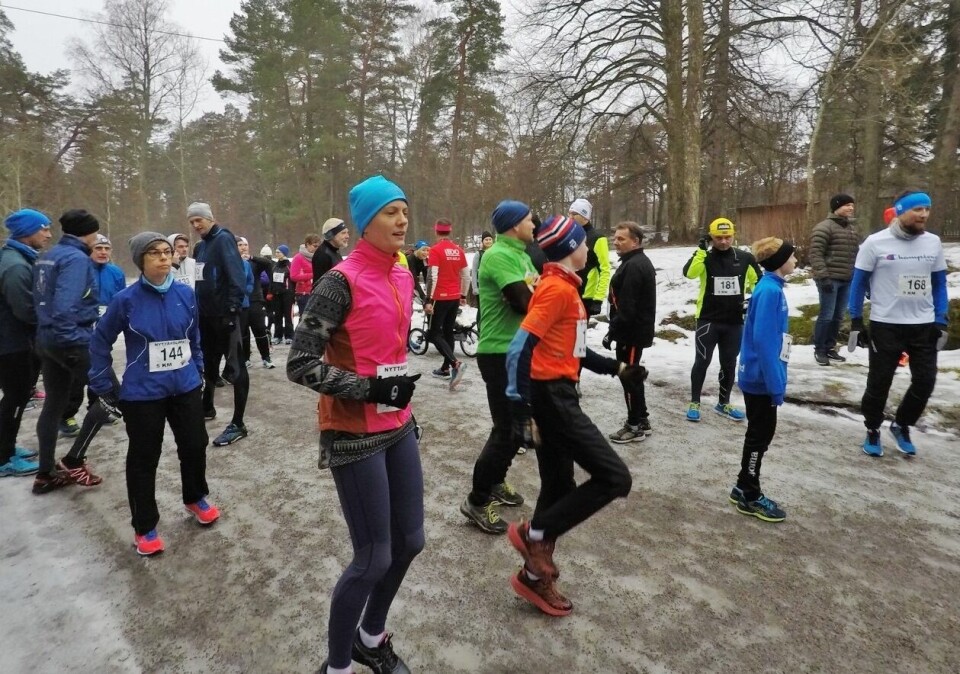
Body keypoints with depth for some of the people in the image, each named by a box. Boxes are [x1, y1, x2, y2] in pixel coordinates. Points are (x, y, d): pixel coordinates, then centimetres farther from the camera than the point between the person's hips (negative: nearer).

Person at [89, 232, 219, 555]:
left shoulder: (186, 293, -3)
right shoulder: (126, 299, -11)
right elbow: (100, 342, 0)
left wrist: (198, 371, 13)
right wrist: (104, 386, 0)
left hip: (186, 388, 3)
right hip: (142, 394, -3)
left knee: (195, 446, 14)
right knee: (143, 460, 9)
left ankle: (195, 499, 41)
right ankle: (144, 527, 26)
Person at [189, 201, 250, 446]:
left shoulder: (223, 239, -10)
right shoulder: (201, 245, 16)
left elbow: (237, 275, -20)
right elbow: (200, 279, 20)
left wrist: (233, 307, -24)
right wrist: (197, 307, 13)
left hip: (224, 313, -9)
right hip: (206, 313, 9)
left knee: (235, 366, -6)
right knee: (209, 362, 20)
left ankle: (238, 424, -4)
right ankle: (207, 407, 37)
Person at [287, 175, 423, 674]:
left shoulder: (403, 277, 7)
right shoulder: (342, 282, -16)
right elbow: (300, 364, -18)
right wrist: (369, 389, -21)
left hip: (397, 427, 8)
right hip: (354, 435, -8)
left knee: (410, 541, 16)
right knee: (374, 559, 0)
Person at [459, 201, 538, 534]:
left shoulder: (519, 255, 15)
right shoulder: (499, 255, -18)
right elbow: (526, 303, -25)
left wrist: (530, 289, -12)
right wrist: (533, 287, -5)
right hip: (500, 354, -10)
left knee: (519, 424, 19)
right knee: (507, 429, -5)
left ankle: (495, 482, 36)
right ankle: (477, 500, 9)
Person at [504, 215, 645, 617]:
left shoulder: (564, 286, 16)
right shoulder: (557, 288, -15)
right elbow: (521, 348, -22)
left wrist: (616, 368, 26)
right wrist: (520, 406, -25)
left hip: (557, 395, 10)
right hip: (551, 396, -10)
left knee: (559, 487, 14)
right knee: (614, 477, -6)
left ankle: (535, 575, 26)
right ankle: (535, 535, 1)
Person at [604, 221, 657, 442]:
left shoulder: (632, 266, -21)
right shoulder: (640, 262, 15)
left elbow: (626, 308, -25)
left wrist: (612, 332, -18)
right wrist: (616, 330, 21)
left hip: (631, 332, -11)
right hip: (637, 330, 11)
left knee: (629, 377, -1)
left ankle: (635, 426, 10)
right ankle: (641, 420, 28)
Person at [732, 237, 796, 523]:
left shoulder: (772, 288, 10)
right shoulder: (769, 291, -19)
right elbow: (763, 340, -24)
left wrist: (776, 380, 17)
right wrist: (776, 383, -22)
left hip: (759, 376, 9)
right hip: (761, 378, -9)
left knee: (762, 432, 17)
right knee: (760, 434, 2)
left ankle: (744, 488, 28)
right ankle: (750, 497, 16)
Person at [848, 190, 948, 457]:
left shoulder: (933, 242, 2)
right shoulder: (876, 242, -10)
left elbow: (939, 284, 10)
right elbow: (859, 282, -5)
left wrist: (941, 322, 4)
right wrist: (856, 322, -7)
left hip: (924, 326, 4)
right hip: (885, 325, -4)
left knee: (925, 381, 6)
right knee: (879, 383, 5)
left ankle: (901, 426, 29)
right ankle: (872, 431, 25)